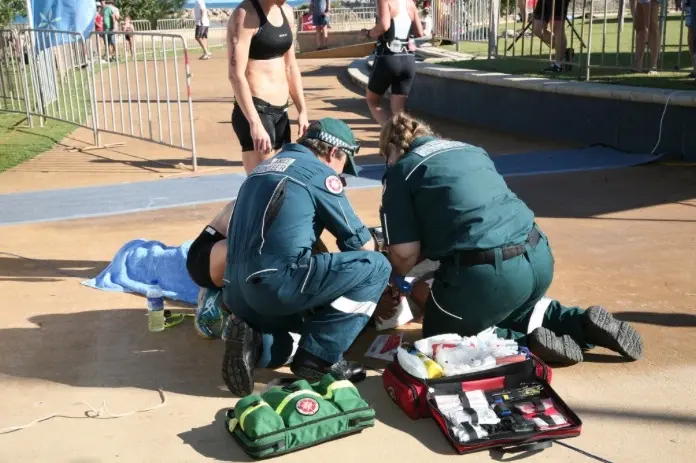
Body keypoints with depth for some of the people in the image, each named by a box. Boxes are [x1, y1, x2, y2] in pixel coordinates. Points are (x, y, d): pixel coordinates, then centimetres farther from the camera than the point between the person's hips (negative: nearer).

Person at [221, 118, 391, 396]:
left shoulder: (263, 168, 24)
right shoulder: (320, 172, 1)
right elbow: (360, 244, 6)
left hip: (238, 294, 9)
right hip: (276, 285, -9)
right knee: (376, 267, 0)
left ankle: (256, 342, 4)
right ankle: (317, 358, -3)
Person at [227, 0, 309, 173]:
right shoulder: (245, 14, -12)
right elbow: (236, 75, -19)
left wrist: (302, 110, 16)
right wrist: (255, 123, -27)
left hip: (280, 113, 8)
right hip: (254, 112, -8)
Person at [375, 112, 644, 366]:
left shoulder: (400, 171, 4)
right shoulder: (471, 149, 23)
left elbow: (405, 252, -3)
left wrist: (397, 276, 20)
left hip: (487, 271, -7)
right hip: (539, 257, 7)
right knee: (513, 309, 37)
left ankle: (529, 342, 0)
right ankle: (584, 324, 16)